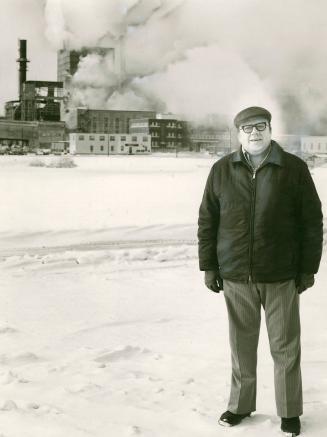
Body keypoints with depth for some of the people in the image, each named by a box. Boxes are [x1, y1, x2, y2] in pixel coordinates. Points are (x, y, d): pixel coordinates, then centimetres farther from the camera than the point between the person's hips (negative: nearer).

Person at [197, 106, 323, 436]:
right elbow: (207, 221, 6)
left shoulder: (294, 168, -3)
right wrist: (208, 266, 3)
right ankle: (240, 405, 29)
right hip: (236, 276, 1)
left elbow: (312, 221, 0)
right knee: (241, 345, 12)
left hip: (280, 276, -1)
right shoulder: (222, 170, 2)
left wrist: (308, 269, -1)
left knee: (285, 347, 7)